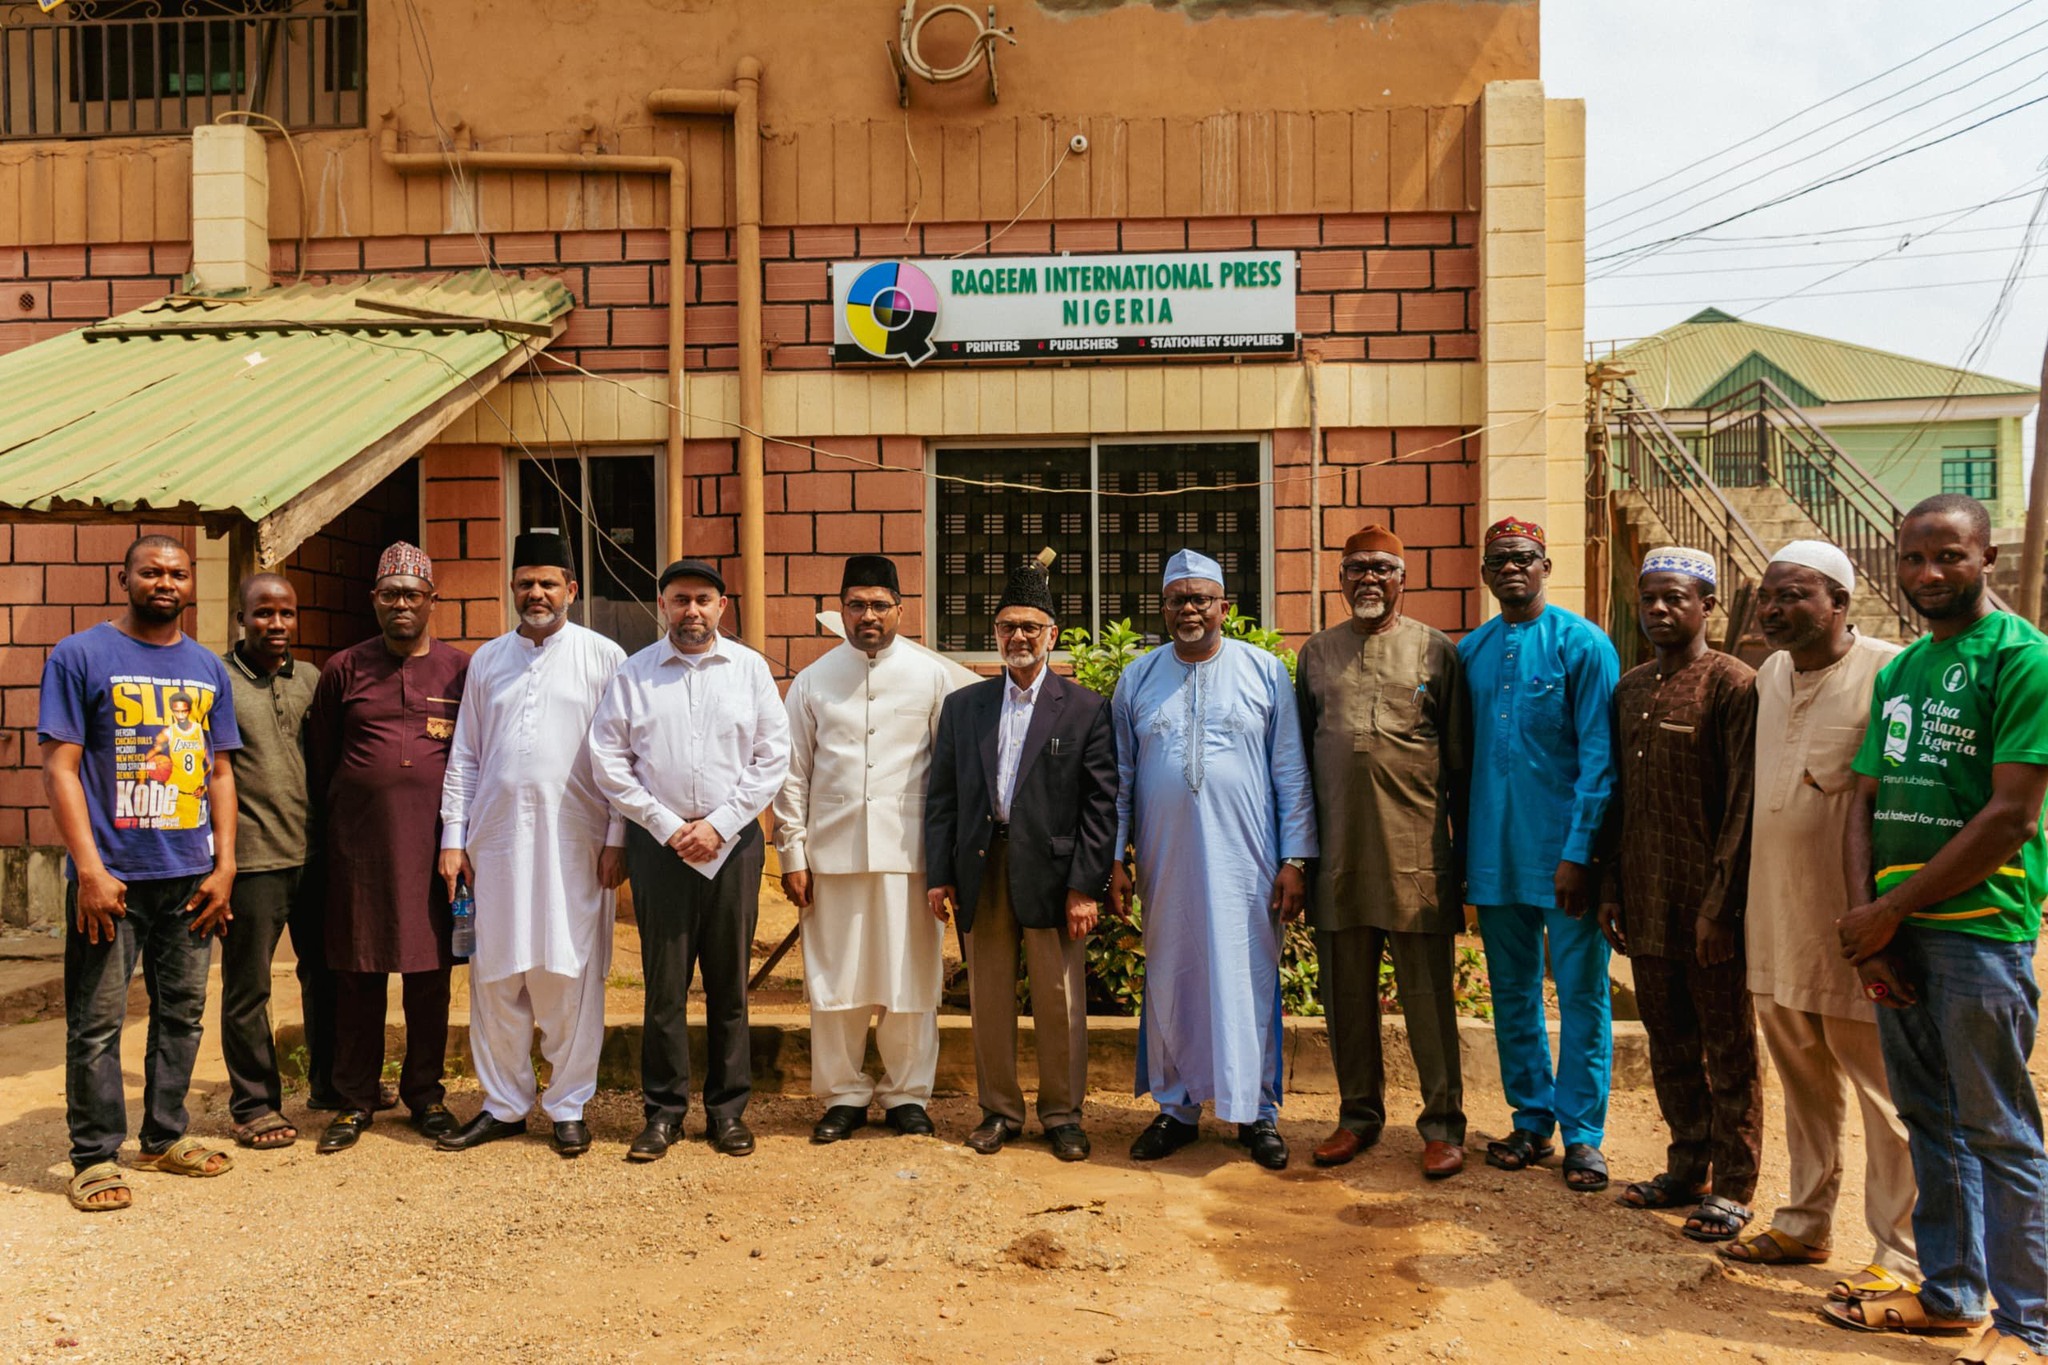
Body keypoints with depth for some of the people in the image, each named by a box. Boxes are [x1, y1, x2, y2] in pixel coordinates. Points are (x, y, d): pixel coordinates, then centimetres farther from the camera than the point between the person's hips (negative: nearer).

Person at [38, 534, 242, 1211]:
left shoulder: (208, 668, 11)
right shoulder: (80, 656, -3)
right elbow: (60, 767, -8)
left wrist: (223, 866, 4)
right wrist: (90, 869, -14)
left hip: (190, 875, 5)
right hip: (111, 875, -5)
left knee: (182, 1012, 12)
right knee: (97, 1023, 1)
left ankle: (165, 1136, 26)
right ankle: (95, 1157, 13)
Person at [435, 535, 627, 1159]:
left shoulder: (605, 658, 1)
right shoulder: (487, 660, 12)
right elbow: (464, 756, 13)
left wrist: (618, 839, -6)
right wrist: (452, 838, 7)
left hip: (574, 842, -3)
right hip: (496, 841, 3)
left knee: (571, 977, 2)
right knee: (494, 978, 8)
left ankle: (568, 1107, 16)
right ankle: (503, 1104, 22)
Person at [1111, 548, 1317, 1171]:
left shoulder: (1265, 671, 2)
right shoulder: (1138, 678, 7)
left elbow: (1292, 773, 2)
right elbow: (1120, 777, 10)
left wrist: (1296, 859, -3)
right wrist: (1114, 859, 5)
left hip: (1244, 861, -2)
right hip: (1166, 862, 2)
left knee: (1249, 982, 2)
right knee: (1170, 982, 9)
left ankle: (1258, 1112, 16)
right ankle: (1176, 1108, 22)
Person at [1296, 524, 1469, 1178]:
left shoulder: (1436, 651, 4)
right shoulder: (1317, 653, 11)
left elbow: (1459, 757, 5)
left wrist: (1466, 847, 2)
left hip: (1416, 849, -3)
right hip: (1339, 849, 3)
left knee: (1428, 991, 2)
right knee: (1347, 990, 10)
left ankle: (1443, 1123, 13)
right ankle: (1359, 1114, 24)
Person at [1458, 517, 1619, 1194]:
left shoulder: (1581, 643, -5)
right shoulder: (1469, 652, 9)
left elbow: (1598, 756, -10)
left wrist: (1579, 852, -16)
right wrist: (1462, 851, 9)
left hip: (1562, 851, -5)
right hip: (1494, 853, 5)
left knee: (1581, 993, 3)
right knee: (1512, 992, 13)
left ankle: (1582, 1133, 14)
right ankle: (1531, 1119, 26)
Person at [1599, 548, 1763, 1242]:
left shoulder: (1734, 685, -8)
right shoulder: (1631, 688, 12)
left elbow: (1742, 805, -13)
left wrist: (1720, 904, -16)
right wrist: (1611, 889, 11)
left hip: (1707, 904, -6)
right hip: (1646, 904, 6)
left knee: (1728, 1048, 6)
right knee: (1669, 1044, 15)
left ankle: (1732, 1188, 16)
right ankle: (1686, 1168, 28)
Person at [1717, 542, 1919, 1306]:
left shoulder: (1889, 673, -14)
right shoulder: (1770, 675, 10)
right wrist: (1734, 897, 17)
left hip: (1850, 928, -7)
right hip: (1776, 919, 7)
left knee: (1885, 1093, 5)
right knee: (1804, 1084, 18)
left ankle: (1901, 1256, 17)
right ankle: (1806, 1225, 32)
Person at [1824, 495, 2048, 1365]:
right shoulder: (1898, 671, 14)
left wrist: (1891, 909, -12)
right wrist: (1863, 917, -1)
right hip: (1894, 927, 7)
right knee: (1929, 1121, 15)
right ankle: (1950, 1293, 27)